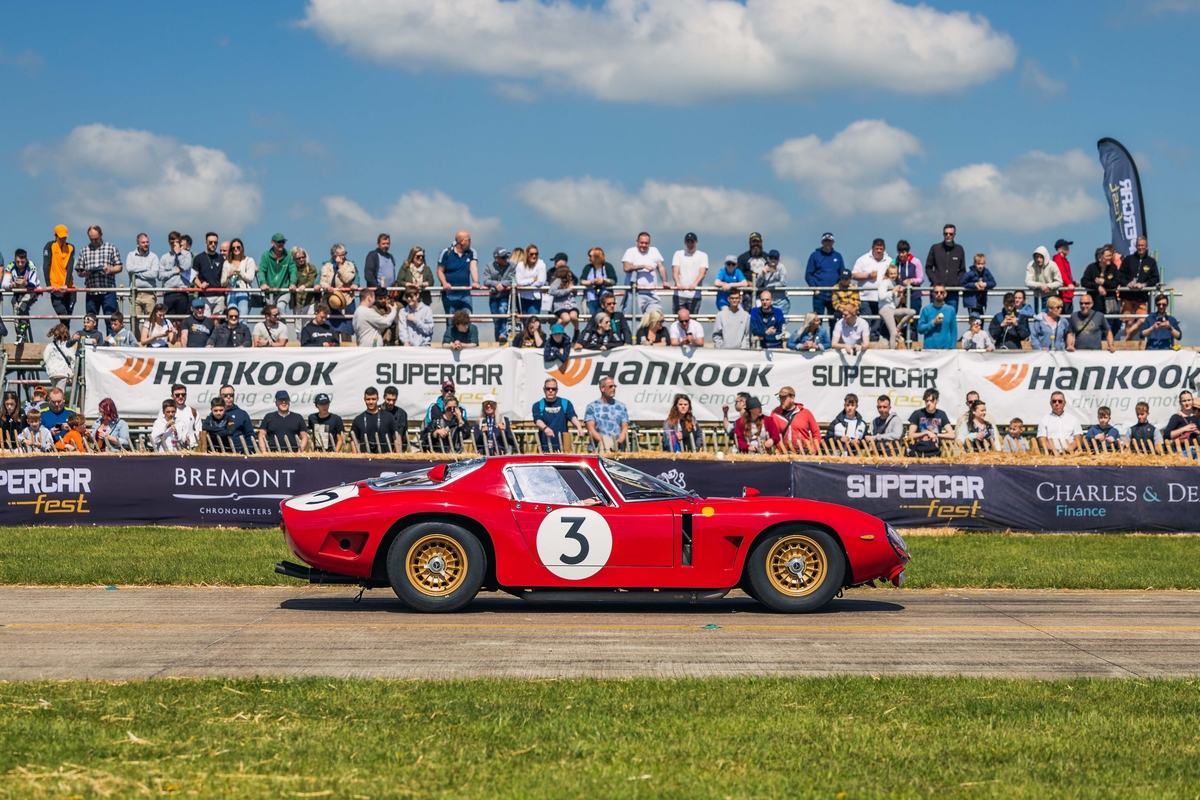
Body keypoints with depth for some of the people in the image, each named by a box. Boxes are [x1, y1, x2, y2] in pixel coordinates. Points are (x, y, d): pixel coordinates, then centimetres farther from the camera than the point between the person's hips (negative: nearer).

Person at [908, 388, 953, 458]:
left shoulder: (941, 414, 10)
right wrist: (927, 432, -6)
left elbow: (951, 435, 6)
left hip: (934, 454, 2)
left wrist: (936, 435, -2)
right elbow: (910, 436, 0)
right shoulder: (917, 414, 3)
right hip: (918, 453, -2)